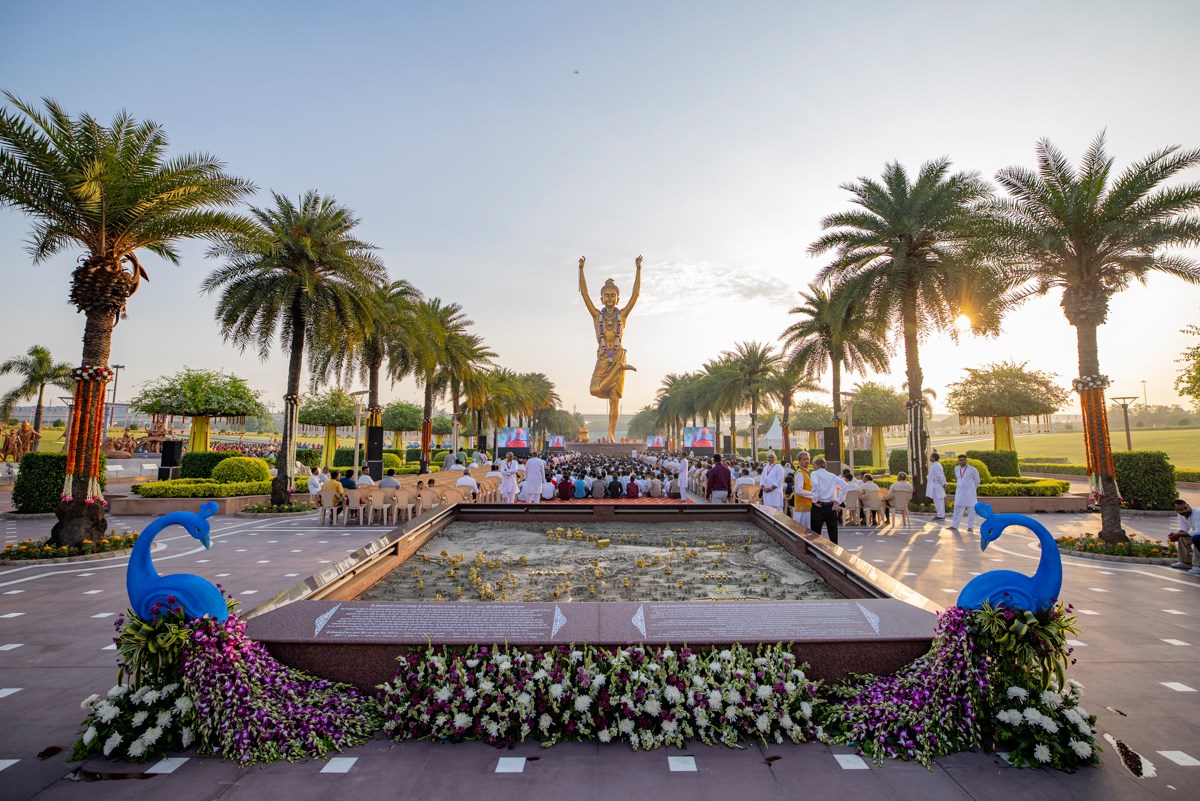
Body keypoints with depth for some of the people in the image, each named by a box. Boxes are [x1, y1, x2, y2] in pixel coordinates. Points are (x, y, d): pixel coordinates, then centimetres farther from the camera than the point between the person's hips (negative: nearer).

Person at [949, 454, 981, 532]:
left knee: (971, 509, 1)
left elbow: (977, 481, 6)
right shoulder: (956, 469, 7)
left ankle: (970, 527, 8)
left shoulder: (972, 469, -6)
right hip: (960, 493, 4)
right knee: (958, 508, 2)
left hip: (970, 493, -4)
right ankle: (954, 525, 3)